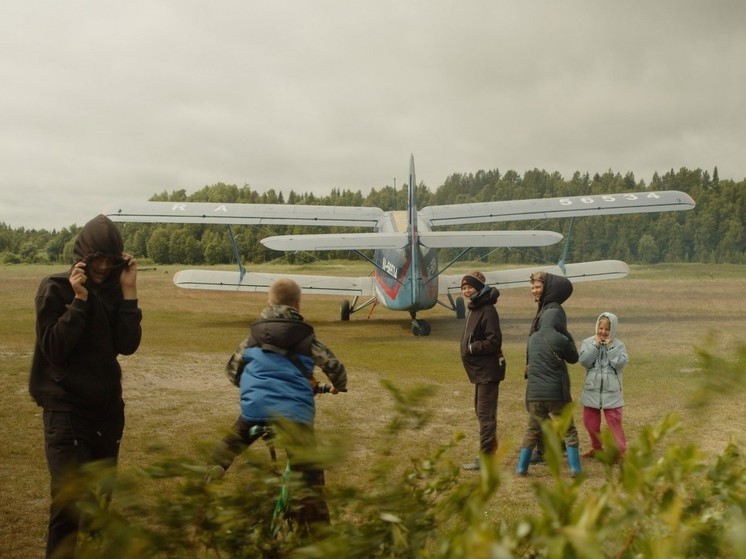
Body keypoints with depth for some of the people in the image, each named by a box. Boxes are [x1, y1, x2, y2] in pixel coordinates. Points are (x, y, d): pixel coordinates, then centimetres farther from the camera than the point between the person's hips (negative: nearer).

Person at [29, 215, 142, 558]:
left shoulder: (113, 291, 3)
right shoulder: (55, 289, -8)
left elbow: (128, 345, -6)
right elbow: (54, 348, -17)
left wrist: (128, 292, -12)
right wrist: (79, 299, -21)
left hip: (107, 408, 5)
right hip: (66, 410, -5)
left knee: (100, 499, 13)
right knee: (70, 502, -13)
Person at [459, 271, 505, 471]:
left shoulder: (487, 311, -18)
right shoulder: (475, 309, 13)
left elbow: (494, 342, -23)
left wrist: (472, 347, -17)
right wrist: (471, 347, 4)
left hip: (487, 370, -10)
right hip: (480, 370, 10)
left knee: (485, 413, -6)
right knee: (481, 411, 19)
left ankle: (485, 457, -1)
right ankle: (491, 447, 32)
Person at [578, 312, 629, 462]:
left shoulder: (618, 345, -3)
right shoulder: (588, 342, -1)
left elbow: (620, 363, -17)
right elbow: (584, 361, -14)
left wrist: (609, 347, -16)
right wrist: (595, 345, -15)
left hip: (611, 390, -2)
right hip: (592, 389, 2)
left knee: (614, 421, -2)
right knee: (590, 421, 13)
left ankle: (619, 450, 4)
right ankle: (597, 447, 30)